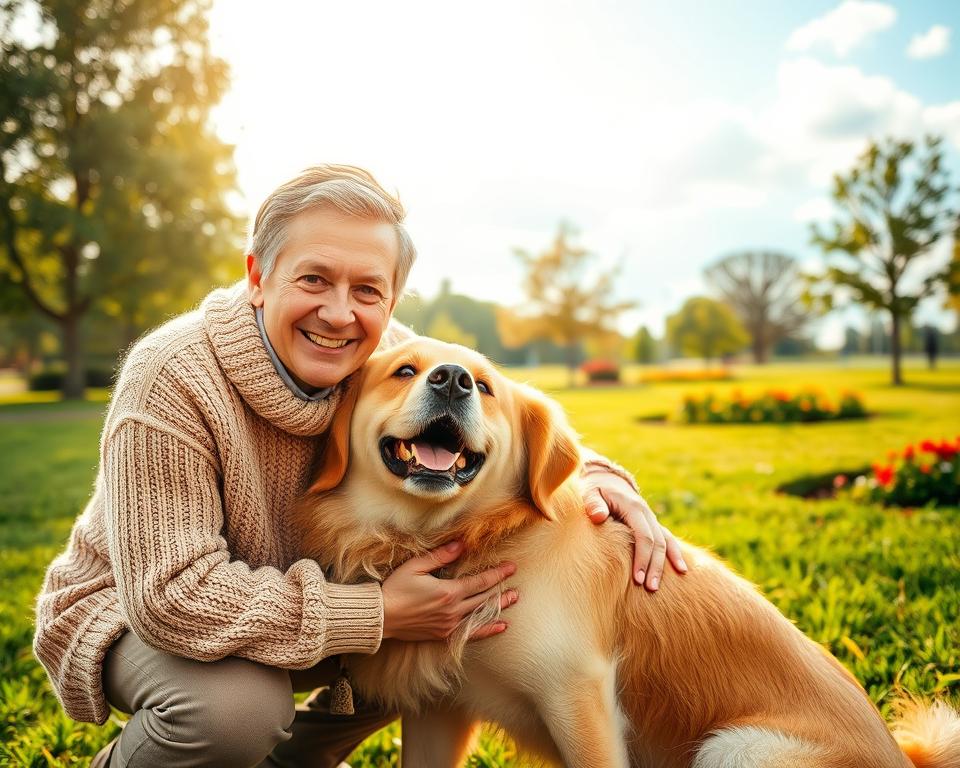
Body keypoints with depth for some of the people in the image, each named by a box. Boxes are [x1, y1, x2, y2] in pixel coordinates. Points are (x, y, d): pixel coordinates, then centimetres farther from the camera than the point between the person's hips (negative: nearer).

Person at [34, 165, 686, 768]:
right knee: (238, 705, -35)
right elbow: (173, 594, -33)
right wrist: (379, 614, -34)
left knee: (461, 609, -9)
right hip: (131, 611, -5)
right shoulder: (173, 379, -31)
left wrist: (591, 474, -20)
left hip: (288, 595, 5)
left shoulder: (384, 360, -15)